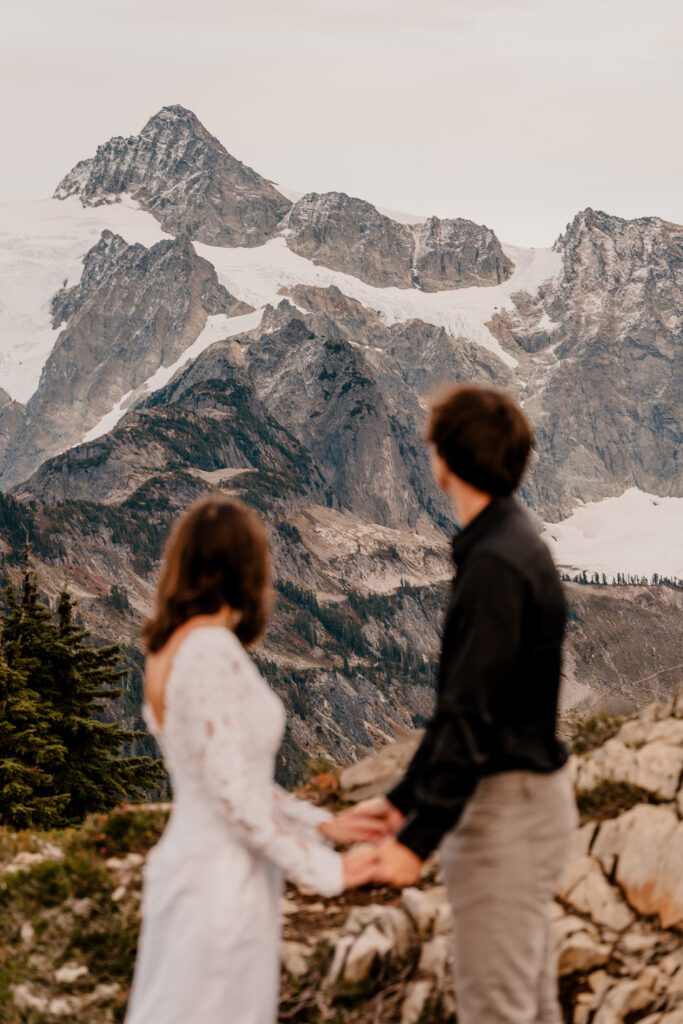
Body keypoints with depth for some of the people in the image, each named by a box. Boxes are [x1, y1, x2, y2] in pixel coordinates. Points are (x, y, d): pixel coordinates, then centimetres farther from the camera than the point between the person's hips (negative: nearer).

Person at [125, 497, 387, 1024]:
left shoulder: (175, 646, 8)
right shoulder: (213, 651, -19)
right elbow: (233, 792, -21)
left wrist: (323, 825, 14)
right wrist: (325, 870, -13)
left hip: (195, 864, 9)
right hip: (222, 880, -9)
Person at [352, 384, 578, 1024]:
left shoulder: (495, 565, -20)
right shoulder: (511, 546, 11)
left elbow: (471, 717, -24)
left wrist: (418, 839, -23)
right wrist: (404, 798, 16)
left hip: (507, 808, -10)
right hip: (527, 798, 10)